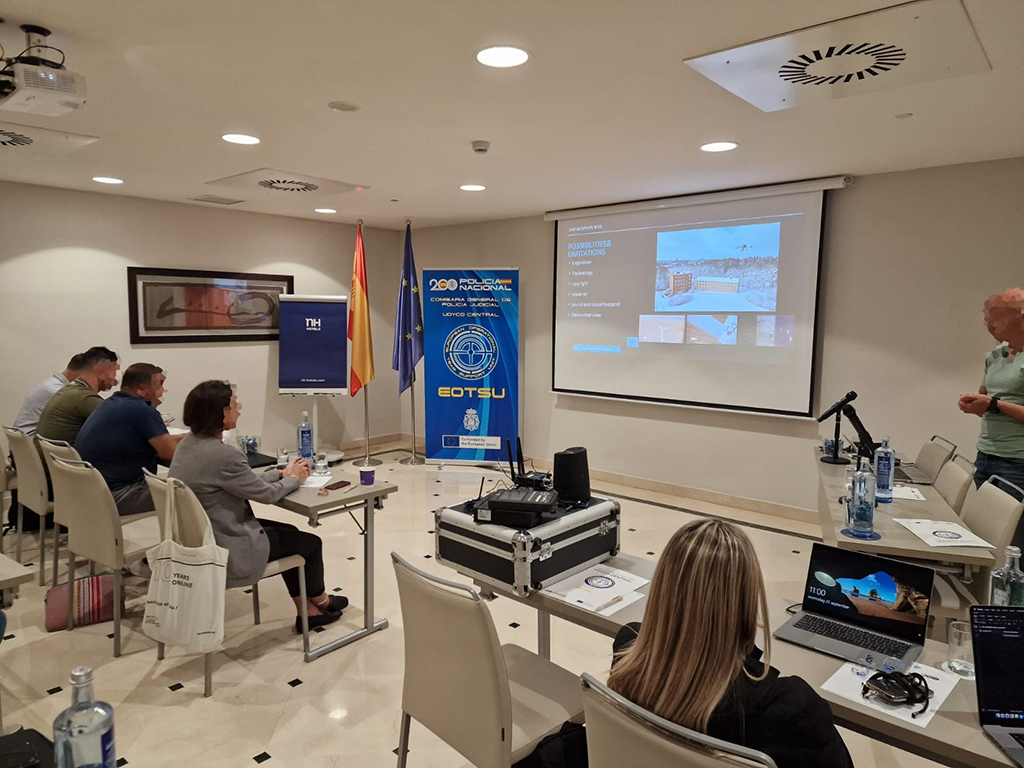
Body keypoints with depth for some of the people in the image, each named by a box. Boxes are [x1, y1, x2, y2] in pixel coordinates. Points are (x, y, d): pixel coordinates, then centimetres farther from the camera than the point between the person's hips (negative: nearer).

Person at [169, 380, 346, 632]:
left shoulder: (189, 445, 1)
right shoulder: (222, 455, -29)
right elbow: (266, 493, -15)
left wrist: (281, 473, 10)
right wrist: (293, 479, 4)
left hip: (198, 541, 9)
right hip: (226, 552, -9)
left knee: (290, 532, 21)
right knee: (311, 542, 10)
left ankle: (307, 611, 28)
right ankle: (319, 600, 39)